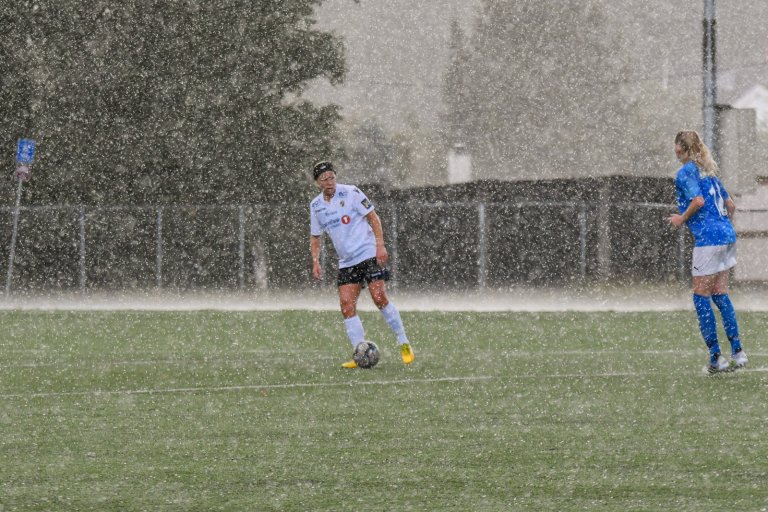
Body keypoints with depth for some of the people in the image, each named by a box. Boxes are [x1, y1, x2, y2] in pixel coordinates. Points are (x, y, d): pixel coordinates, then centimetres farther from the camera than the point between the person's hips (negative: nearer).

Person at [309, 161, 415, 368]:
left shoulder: (350, 193, -7)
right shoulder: (316, 206, 8)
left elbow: (373, 217, -5)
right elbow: (315, 236, 18)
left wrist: (380, 245, -15)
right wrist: (315, 261, 4)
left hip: (369, 255, -5)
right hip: (346, 262, 5)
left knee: (380, 298, -15)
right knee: (347, 305, -8)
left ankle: (404, 345, -2)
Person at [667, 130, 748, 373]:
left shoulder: (686, 172, -6)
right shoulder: (709, 171, 18)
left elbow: (698, 200, -20)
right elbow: (730, 204, 21)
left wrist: (682, 219, -6)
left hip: (708, 237, -8)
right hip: (727, 235, 8)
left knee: (701, 296, -1)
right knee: (720, 293, 13)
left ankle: (715, 357, -4)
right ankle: (737, 352, 9)